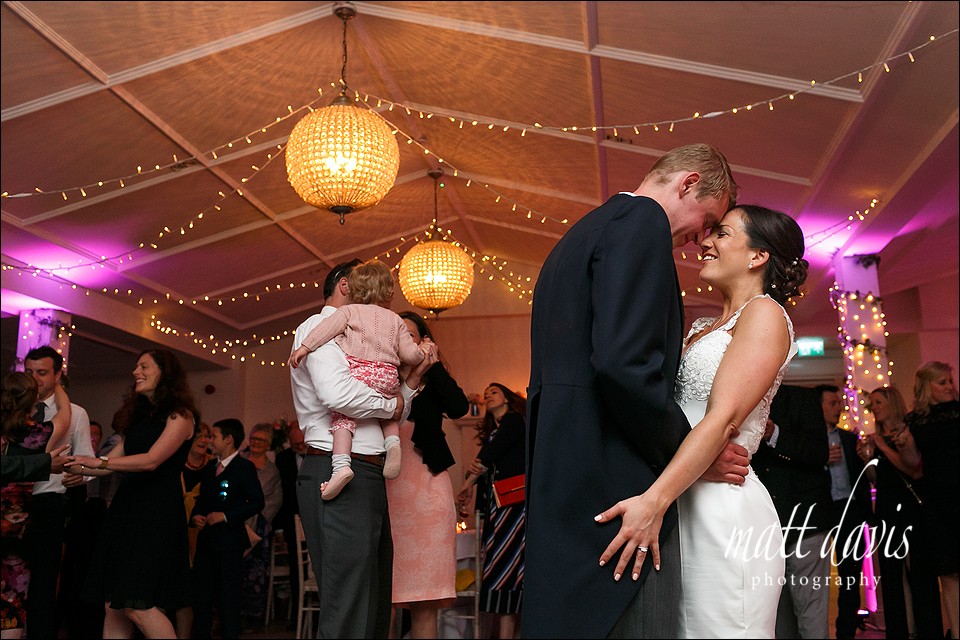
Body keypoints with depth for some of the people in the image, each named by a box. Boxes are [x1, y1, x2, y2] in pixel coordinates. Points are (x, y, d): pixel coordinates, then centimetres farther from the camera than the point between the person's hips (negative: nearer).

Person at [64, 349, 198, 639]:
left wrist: (100, 462, -19)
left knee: (138, 606, -14)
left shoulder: (180, 415, -3)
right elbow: (113, 461, 20)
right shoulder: (138, 416, 20)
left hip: (158, 511, -7)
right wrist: (70, 466, 10)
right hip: (126, 507, 8)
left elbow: (152, 460, -15)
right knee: (113, 606, 4)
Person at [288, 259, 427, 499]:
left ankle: (341, 464, -26)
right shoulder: (395, 319, 21)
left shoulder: (349, 311, 14)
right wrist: (421, 355, 37)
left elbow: (328, 327, -3)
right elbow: (410, 354, 16)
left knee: (344, 416, -5)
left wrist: (304, 347, -7)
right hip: (388, 376, 3)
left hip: (358, 372, -3)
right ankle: (393, 442, 0)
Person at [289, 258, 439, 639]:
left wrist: (415, 375, 9)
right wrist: (391, 405, -6)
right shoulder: (318, 327, -2)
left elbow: (392, 419, 23)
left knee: (376, 604, 13)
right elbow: (337, 392, -23)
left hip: (366, 477, 10)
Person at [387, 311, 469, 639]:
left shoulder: (432, 381, 13)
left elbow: (459, 407, -7)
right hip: (384, 489, 0)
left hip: (426, 489, 0)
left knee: (424, 603, 1)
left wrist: (432, 363, -5)